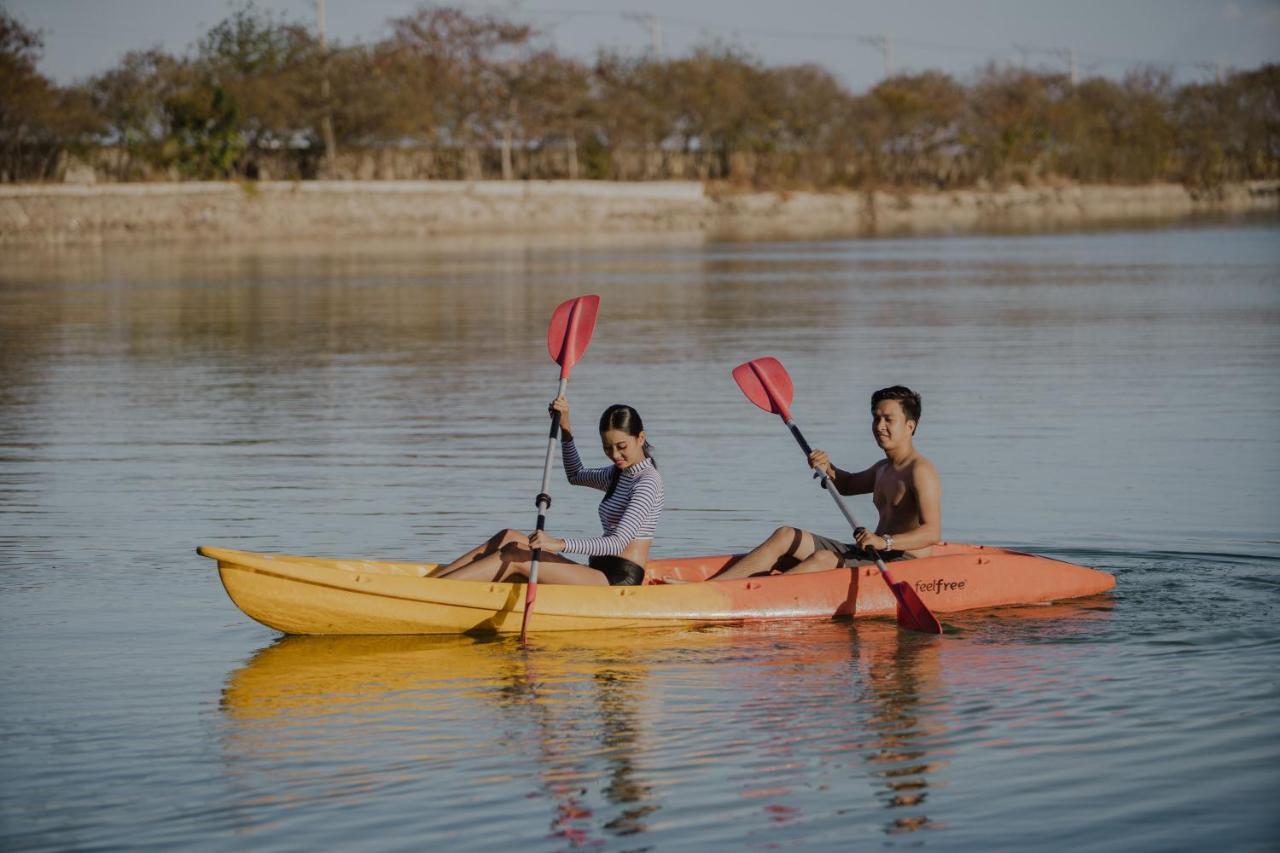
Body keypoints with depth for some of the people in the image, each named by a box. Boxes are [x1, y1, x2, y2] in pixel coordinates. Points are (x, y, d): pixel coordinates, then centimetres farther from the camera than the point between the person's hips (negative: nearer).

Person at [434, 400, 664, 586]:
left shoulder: (647, 481, -12)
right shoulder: (619, 474, 18)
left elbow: (618, 543, -25)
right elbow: (576, 475, 37)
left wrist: (560, 544, -36)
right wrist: (565, 428, 22)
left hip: (619, 581, -9)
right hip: (603, 577, 9)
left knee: (515, 557, -19)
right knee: (508, 538, -2)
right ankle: (431, 582, -11)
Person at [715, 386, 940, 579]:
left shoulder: (920, 471, -12)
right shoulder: (884, 468, 20)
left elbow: (932, 532, -24)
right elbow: (848, 485, 40)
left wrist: (885, 541, -39)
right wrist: (828, 470, 16)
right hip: (871, 558, 10)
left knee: (823, 559, -32)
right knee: (785, 536, -1)